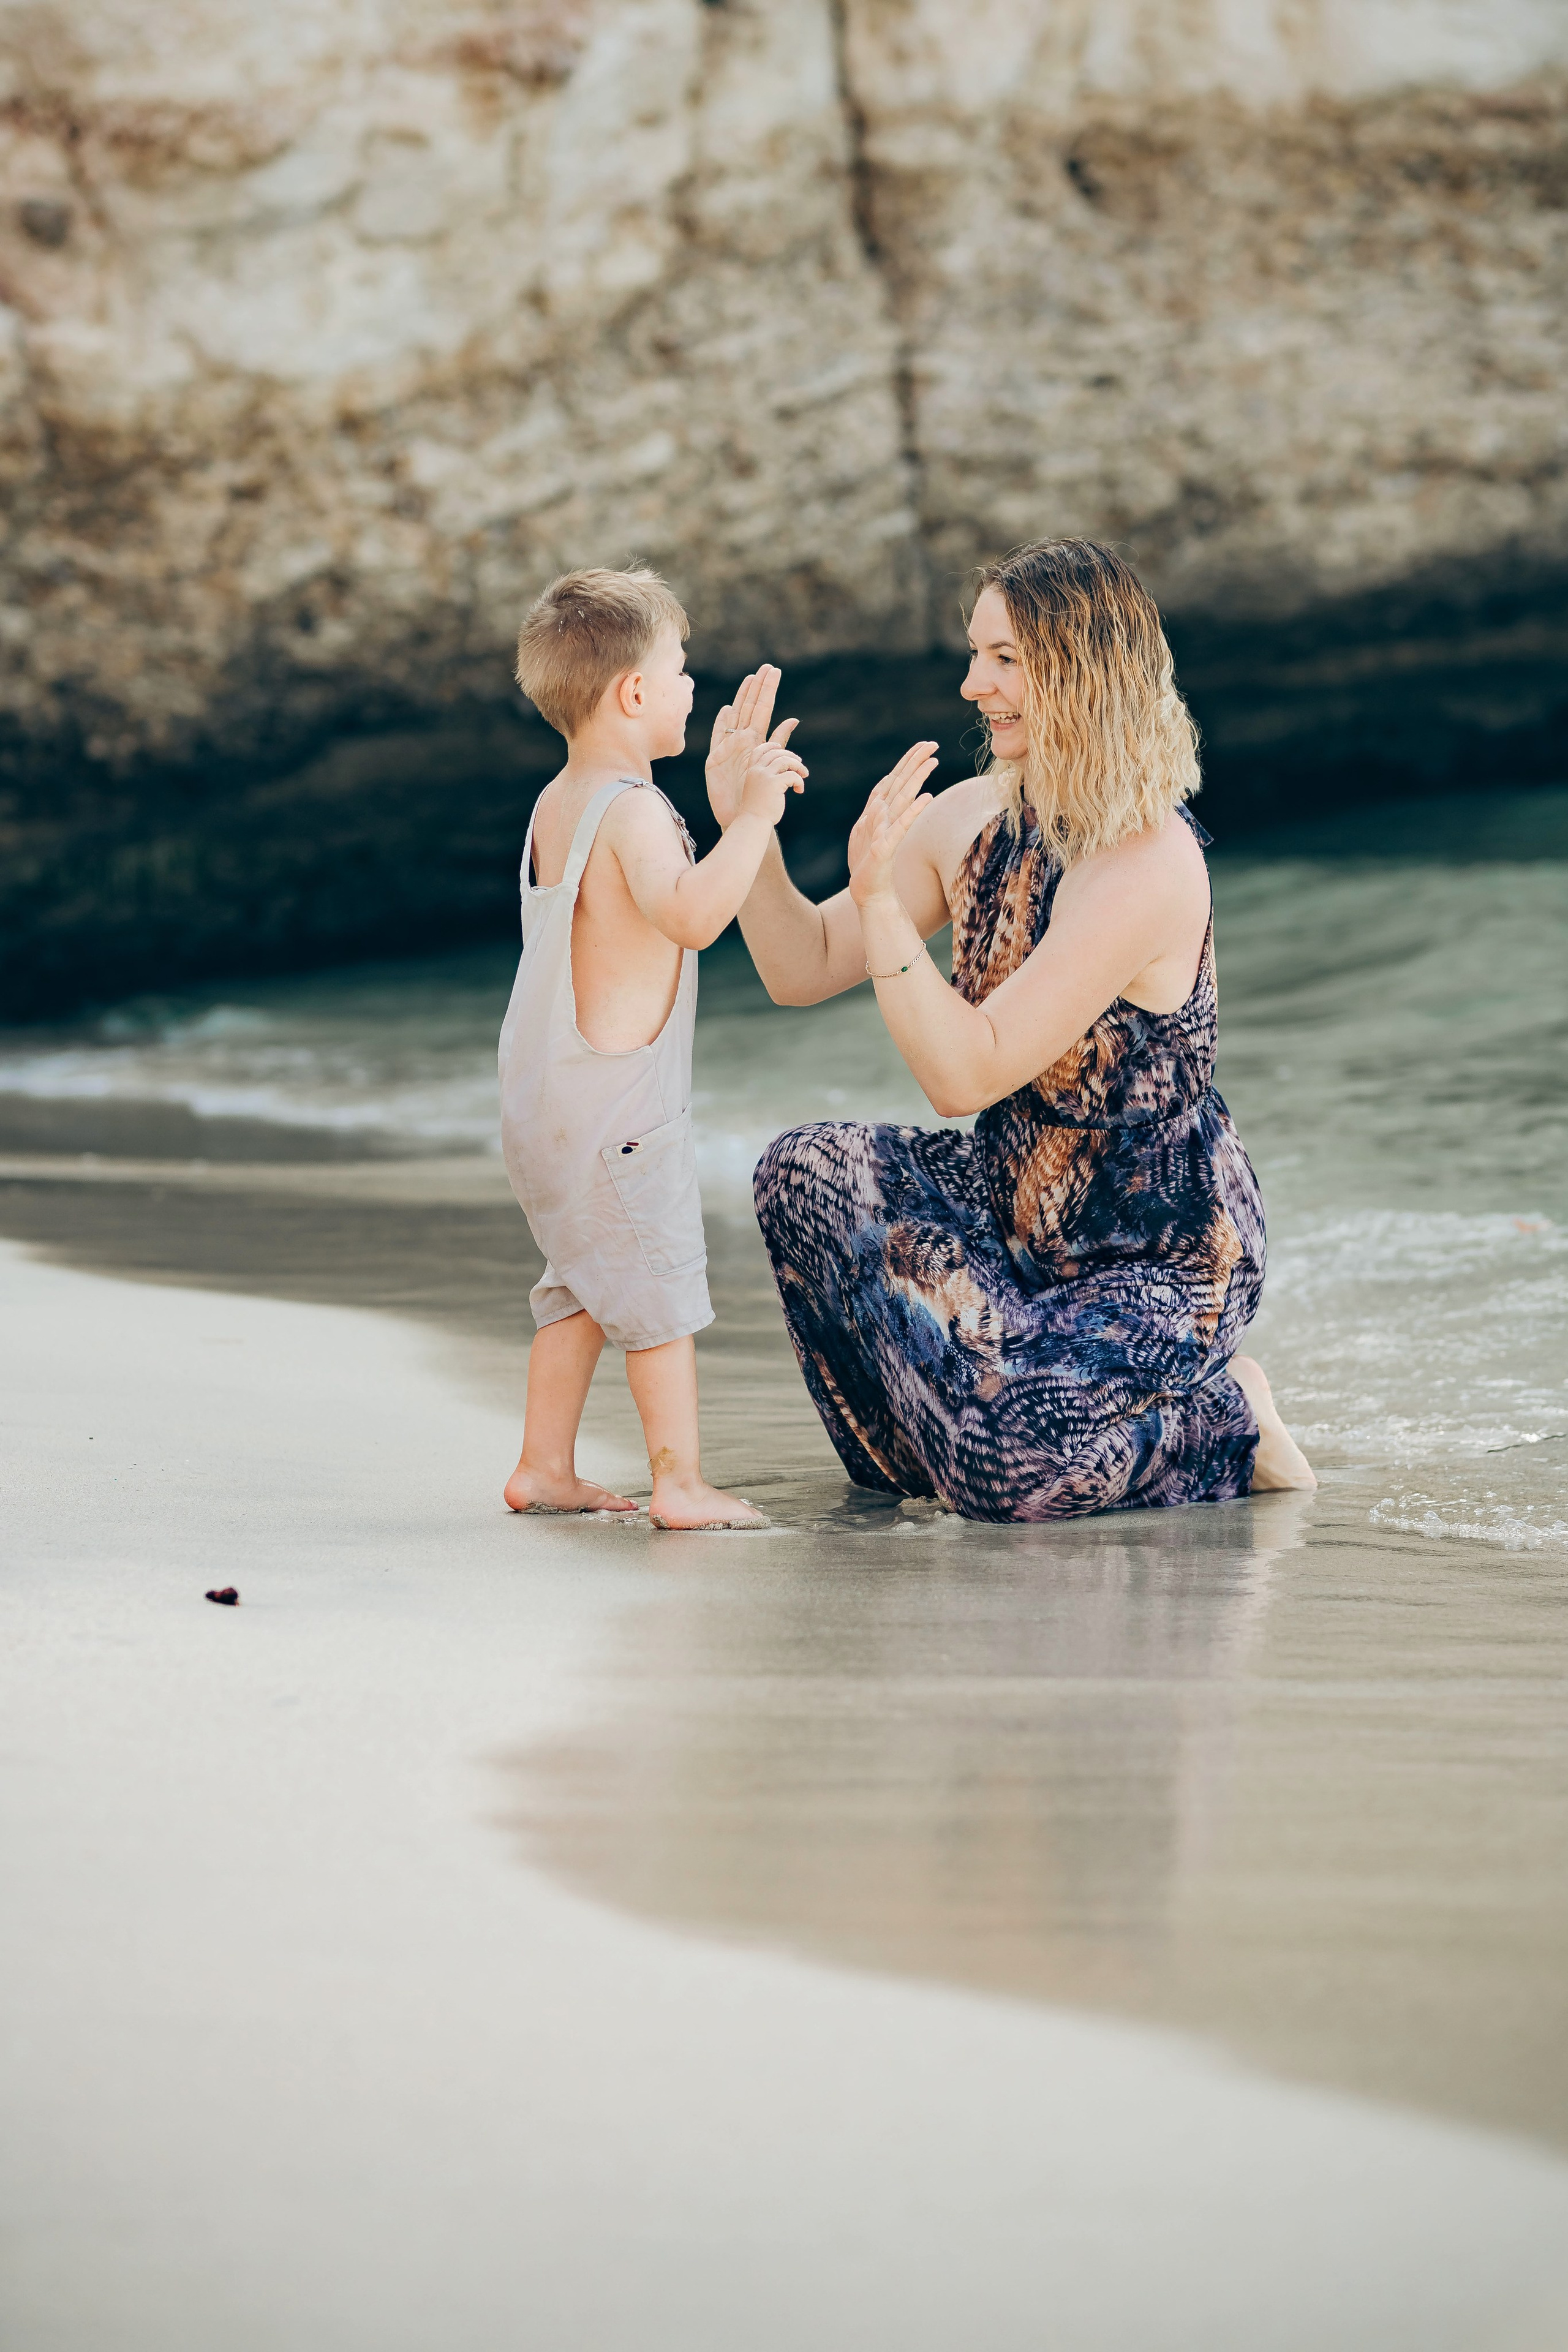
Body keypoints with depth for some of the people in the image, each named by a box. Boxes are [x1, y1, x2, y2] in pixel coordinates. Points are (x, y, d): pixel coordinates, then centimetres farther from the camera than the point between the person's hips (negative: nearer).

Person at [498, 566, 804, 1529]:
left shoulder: (557, 804, 12)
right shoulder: (632, 811, -19)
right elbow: (692, 916, -36)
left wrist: (740, 806, 22)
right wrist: (752, 818, -32)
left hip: (543, 1103, 10)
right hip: (618, 1107, -10)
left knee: (584, 1287, 18)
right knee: (659, 1288, -3)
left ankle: (545, 1467, 21)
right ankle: (681, 1480, -2)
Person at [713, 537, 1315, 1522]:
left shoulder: (1147, 867, -27)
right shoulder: (974, 822, -2)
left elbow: (968, 1074, -29)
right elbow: (803, 971, 4)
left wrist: (879, 896, -35)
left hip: (1160, 1259, -8)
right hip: (1022, 1208, 8)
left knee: (1007, 1469, -25)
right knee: (807, 1174, -10)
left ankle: (1224, 1422, 5)